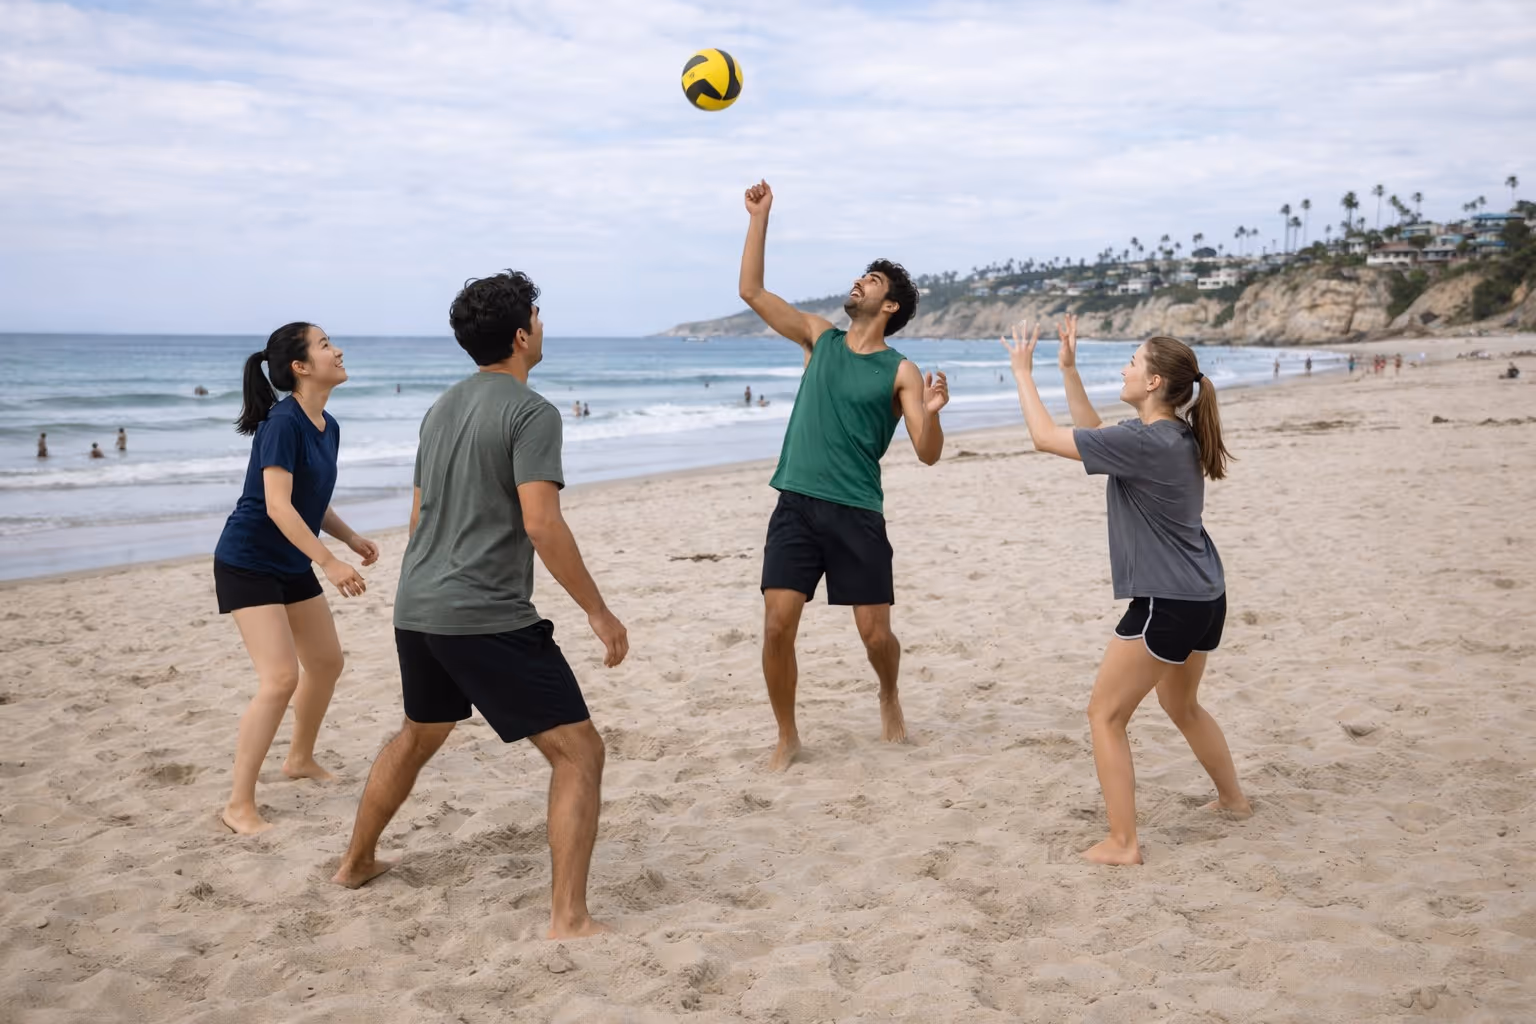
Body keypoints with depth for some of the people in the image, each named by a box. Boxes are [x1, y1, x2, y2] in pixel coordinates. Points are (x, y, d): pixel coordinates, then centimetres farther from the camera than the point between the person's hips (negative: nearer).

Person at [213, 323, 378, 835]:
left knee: (326, 662, 17)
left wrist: (350, 537, 3)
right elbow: (277, 506, -28)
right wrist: (330, 563, -31)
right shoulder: (282, 423, -21)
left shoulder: (328, 427, 5)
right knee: (280, 678, -17)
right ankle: (239, 805, -7)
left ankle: (301, 759, 39)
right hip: (248, 563, -9)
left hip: (292, 565, 9)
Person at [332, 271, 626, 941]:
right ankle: (569, 918, -9)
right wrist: (598, 612, -15)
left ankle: (357, 861, 45)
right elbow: (541, 524, -20)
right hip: (489, 619, -9)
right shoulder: (531, 413, -11)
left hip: (416, 609, 9)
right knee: (579, 752, -3)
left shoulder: (443, 409, 15)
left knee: (418, 736, 31)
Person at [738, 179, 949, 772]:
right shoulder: (818, 338, 10)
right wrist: (759, 217, 3)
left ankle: (889, 699, 35)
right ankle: (787, 736, 12)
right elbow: (751, 290, 6)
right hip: (796, 506, 2)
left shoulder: (900, 372, 0)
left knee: (875, 634, 1)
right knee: (777, 627, -6)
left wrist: (930, 411, -25)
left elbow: (928, 455, -5)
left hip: (858, 514, -2)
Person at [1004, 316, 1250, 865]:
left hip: (1167, 603, -10)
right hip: (1204, 597, 10)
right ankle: (1233, 797, 45)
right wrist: (1068, 369, 16)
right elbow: (1093, 432, 20)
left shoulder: (1143, 442, -21)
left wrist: (1022, 371, -3)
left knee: (1105, 715, 2)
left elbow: (1045, 436, -15)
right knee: (1181, 704, 30)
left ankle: (1122, 842, 4)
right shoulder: (1177, 436, 6)